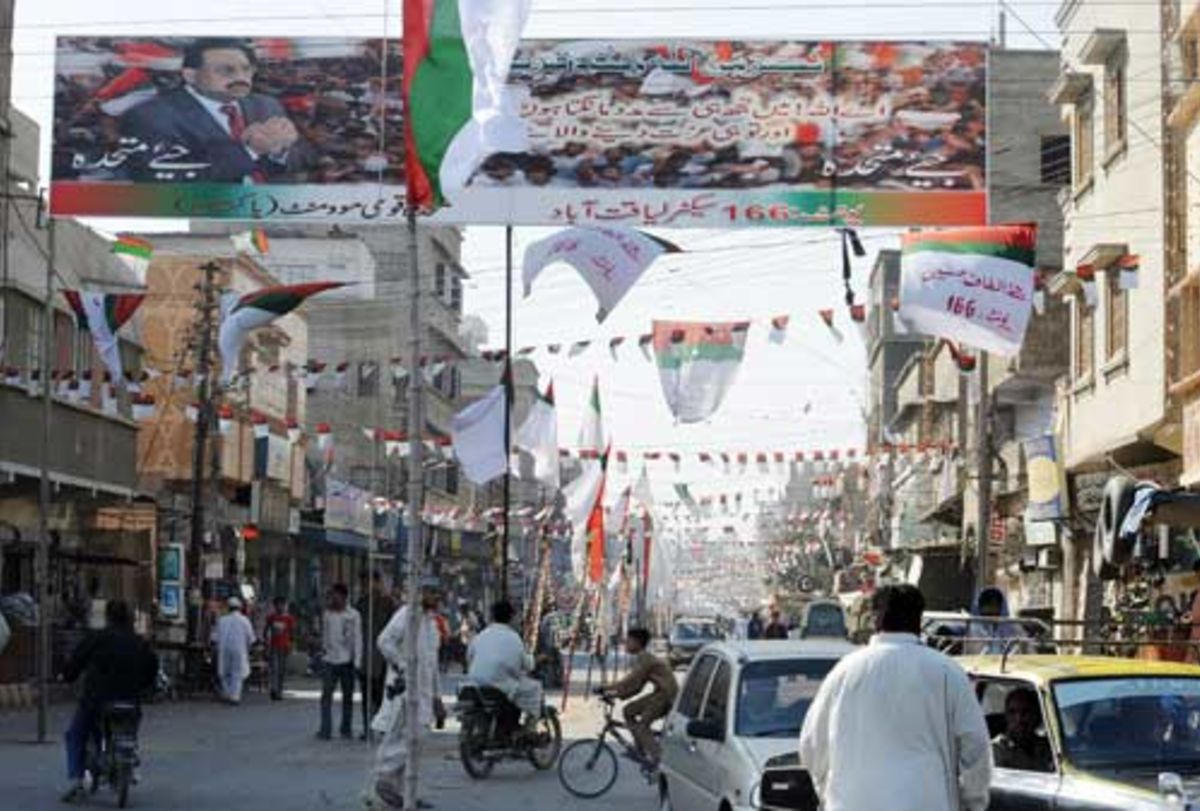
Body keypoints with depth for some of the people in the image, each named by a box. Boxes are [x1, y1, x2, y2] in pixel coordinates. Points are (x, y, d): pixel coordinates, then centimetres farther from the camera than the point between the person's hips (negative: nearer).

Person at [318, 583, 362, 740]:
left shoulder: (353, 615, -2)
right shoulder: (327, 614, 8)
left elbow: (357, 639, -4)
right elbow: (324, 635, 15)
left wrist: (357, 661, -9)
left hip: (347, 661, -2)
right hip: (330, 660, 2)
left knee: (348, 696, 6)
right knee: (326, 695, -7)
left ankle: (346, 729, 16)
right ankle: (325, 730, -8)